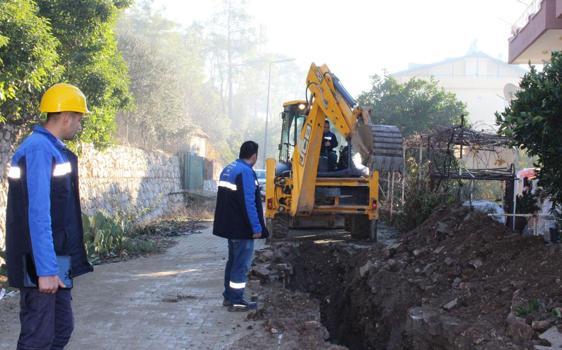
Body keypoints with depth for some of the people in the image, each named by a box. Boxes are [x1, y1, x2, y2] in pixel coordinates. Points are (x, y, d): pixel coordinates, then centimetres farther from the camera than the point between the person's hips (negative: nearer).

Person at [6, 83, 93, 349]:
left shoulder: (54, 149, 14)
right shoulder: (38, 149, -17)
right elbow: (37, 215, -23)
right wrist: (45, 270, -25)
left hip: (55, 260, 10)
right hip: (41, 264, -10)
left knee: (62, 328, 17)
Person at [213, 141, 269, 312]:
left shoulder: (228, 169, 12)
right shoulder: (246, 172, -19)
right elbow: (249, 203, -23)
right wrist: (256, 227, -19)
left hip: (230, 225, 10)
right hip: (242, 228, -10)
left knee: (233, 260, 18)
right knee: (241, 264, -2)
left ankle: (229, 296, 25)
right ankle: (236, 301, 3)